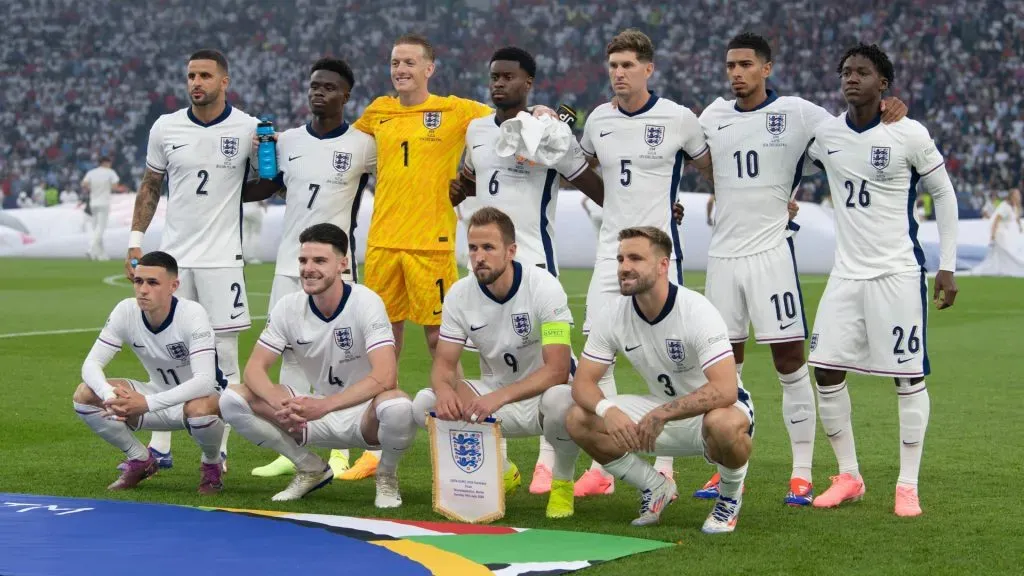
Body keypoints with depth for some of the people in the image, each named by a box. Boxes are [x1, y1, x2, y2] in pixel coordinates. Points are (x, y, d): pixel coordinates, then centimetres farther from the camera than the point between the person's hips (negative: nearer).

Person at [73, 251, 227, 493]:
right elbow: (91, 364, -15)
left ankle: (212, 464, -5)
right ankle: (140, 460, 5)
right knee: (84, 395, -16)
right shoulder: (126, 311, -14)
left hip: (201, 395, -4)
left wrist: (147, 403, -46)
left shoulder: (192, 314, -27)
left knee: (199, 409, -42)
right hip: (159, 395, 5)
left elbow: (205, 380, -37)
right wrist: (110, 395, -38)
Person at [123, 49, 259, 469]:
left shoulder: (249, 129, -2)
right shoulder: (165, 128, 5)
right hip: (173, 255, 3)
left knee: (223, 354, -2)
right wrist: (135, 240, 9)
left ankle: (218, 451, 4)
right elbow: (150, 187, 14)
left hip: (221, 257, -3)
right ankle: (159, 448, 13)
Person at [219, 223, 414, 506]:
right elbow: (255, 368, -9)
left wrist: (325, 405, -40)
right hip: (319, 412, 4)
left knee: (398, 407, -40)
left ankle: (387, 475, -4)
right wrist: (279, 403, -32)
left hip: (365, 414, -4)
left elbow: (385, 376, -30)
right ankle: (311, 469, 5)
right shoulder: (289, 306, -7)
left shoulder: (365, 303, -19)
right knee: (233, 399, -15)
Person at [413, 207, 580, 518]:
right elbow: (444, 363, -5)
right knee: (425, 403, -18)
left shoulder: (543, 286, -21)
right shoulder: (460, 294, -8)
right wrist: (445, 390, -31)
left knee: (561, 401, -40)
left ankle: (562, 480, -6)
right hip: (496, 396, 5)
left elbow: (557, 370, -28)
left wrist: (500, 397, -42)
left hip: (542, 392, -4)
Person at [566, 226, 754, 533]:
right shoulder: (613, 314, -10)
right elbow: (583, 382, -10)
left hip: (712, 409, -5)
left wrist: (662, 414, -38)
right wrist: (607, 409, -33)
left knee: (723, 423, -42)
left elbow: (725, 390, -35)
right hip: (661, 412, 5)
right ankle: (656, 488, 8)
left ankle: (730, 497, -7)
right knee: (579, 421, -14)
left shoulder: (696, 310, -26)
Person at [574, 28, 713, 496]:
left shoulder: (678, 118, -4)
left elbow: (712, 169, 8)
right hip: (611, 250, 4)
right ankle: (601, 469, 7)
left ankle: (663, 469, 5)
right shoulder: (598, 119, 8)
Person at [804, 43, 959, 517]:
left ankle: (908, 486, 6)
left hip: (898, 273, -4)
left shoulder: (910, 135, -8)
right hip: (847, 274, 4)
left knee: (909, 376, -2)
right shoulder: (825, 133, 3)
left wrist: (948, 267, -1)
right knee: (825, 369, 1)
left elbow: (944, 194, 1)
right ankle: (848, 477, 14)